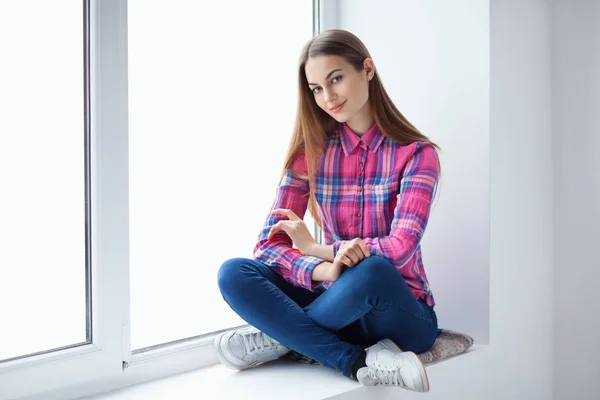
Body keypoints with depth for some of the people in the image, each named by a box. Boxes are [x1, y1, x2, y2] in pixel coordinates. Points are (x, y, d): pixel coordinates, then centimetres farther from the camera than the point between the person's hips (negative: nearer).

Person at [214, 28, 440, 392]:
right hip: (342, 310, 3)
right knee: (234, 274, -20)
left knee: (372, 271, -37)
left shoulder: (416, 153, -8)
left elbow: (400, 249, -20)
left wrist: (314, 248, -11)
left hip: (402, 316, -3)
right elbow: (269, 244, -7)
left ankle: (281, 338, -11)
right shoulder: (311, 152, 2)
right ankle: (361, 362, -25)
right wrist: (323, 270, -28)